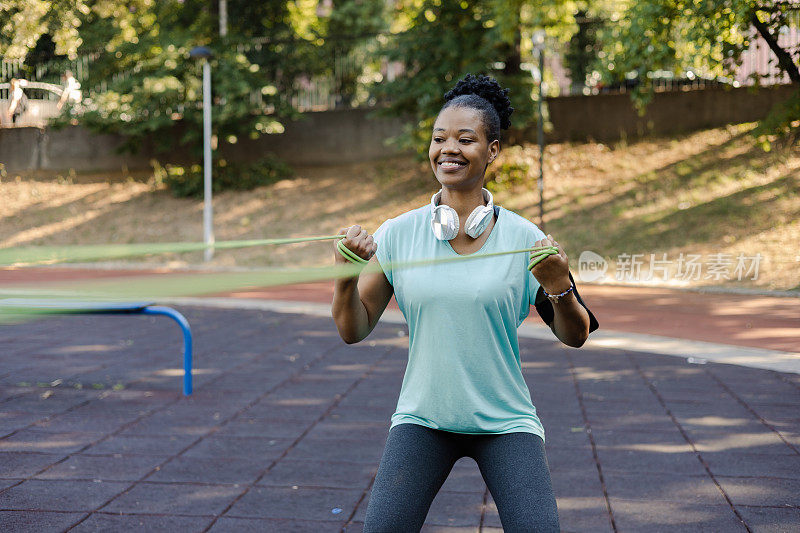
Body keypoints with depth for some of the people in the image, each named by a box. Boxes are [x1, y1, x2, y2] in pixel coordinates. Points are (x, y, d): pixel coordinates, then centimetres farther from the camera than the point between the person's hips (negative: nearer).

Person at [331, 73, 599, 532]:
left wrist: (559, 287, -22)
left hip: (505, 422, 0)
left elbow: (574, 336, -1)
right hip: (422, 419, 1)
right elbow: (354, 331, 0)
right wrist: (346, 274, -18)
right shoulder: (397, 235, -3)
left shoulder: (523, 237, -5)